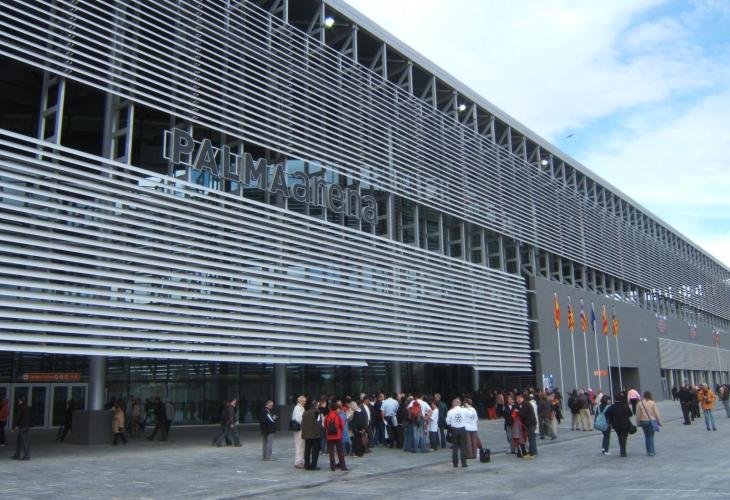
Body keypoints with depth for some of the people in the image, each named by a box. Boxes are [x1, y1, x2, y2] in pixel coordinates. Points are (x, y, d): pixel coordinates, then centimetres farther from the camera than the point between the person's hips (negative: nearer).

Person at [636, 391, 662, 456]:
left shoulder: (640, 403, -2)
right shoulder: (652, 403, -8)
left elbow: (638, 414, 1)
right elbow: (656, 413, -6)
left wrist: (638, 423, 10)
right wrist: (659, 422, 3)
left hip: (643, 421, 2)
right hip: (651, 421, -2)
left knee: (646, 436, 13)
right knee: (651, 436, 1)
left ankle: (649, 451, 17)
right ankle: (651, 452, -2)